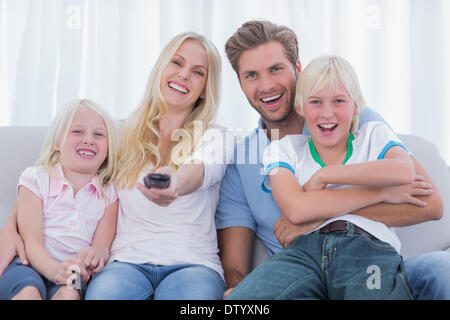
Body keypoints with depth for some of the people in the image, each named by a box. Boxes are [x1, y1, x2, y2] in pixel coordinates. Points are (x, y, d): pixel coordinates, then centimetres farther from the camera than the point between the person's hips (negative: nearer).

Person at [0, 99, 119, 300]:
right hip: (29, 267, -1)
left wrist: (98, 253, -24)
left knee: (69, 293, -34)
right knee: (29, 289, -36)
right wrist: (53, 269, -28)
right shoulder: (35, 179, 6)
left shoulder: (109, 194, 14)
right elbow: (31, 241, -6)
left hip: (70, 274, 1)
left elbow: (103, 244, 4)